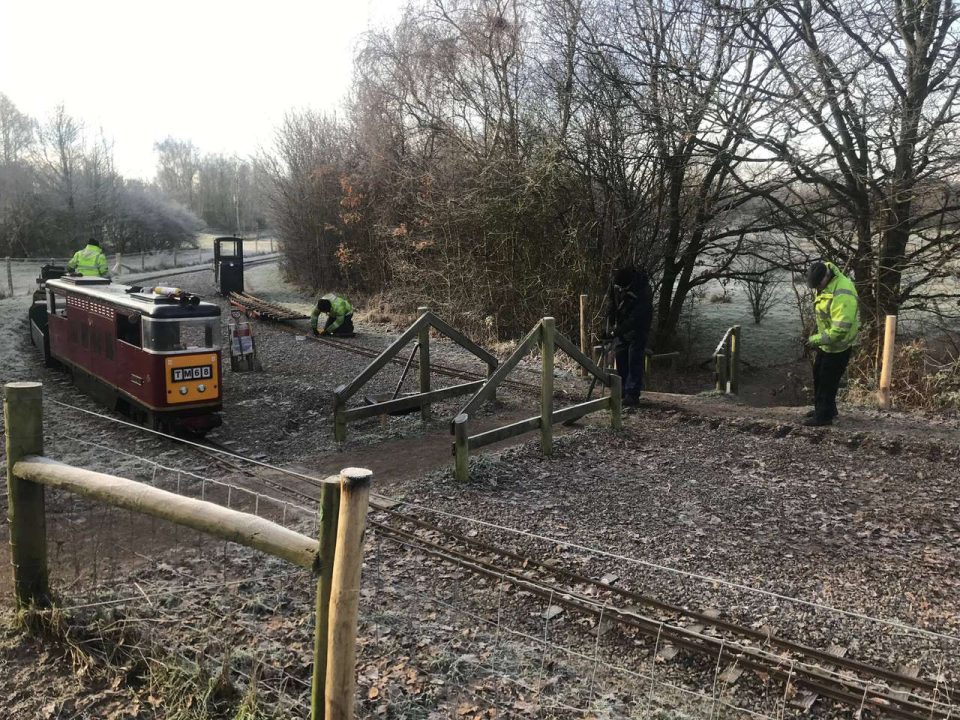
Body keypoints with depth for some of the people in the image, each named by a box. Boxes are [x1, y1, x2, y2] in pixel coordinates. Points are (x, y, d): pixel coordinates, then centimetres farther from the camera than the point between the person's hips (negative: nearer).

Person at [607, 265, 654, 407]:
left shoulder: (643, 290, -31)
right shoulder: (615, 282, -13)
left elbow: (636, 318, -30)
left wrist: (617, 331, -31)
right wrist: (610, 323, -1)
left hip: (638, 327, -6)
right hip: (621, 327, 6)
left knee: (634, 360, -10)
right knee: (620, 358, 7)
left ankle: (632, 395, -7)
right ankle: (622, 391, 16)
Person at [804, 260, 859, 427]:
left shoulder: (842, 295, -34)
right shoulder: (824, 283, -4)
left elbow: (840, 330, -35)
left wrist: (816, 339, -26)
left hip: (837, 345, -9)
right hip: (825, 340, 9)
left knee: (828, 381, 1)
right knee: (818, 374, 20)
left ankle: (824, 416, 15)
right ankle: (821, 408, 36)